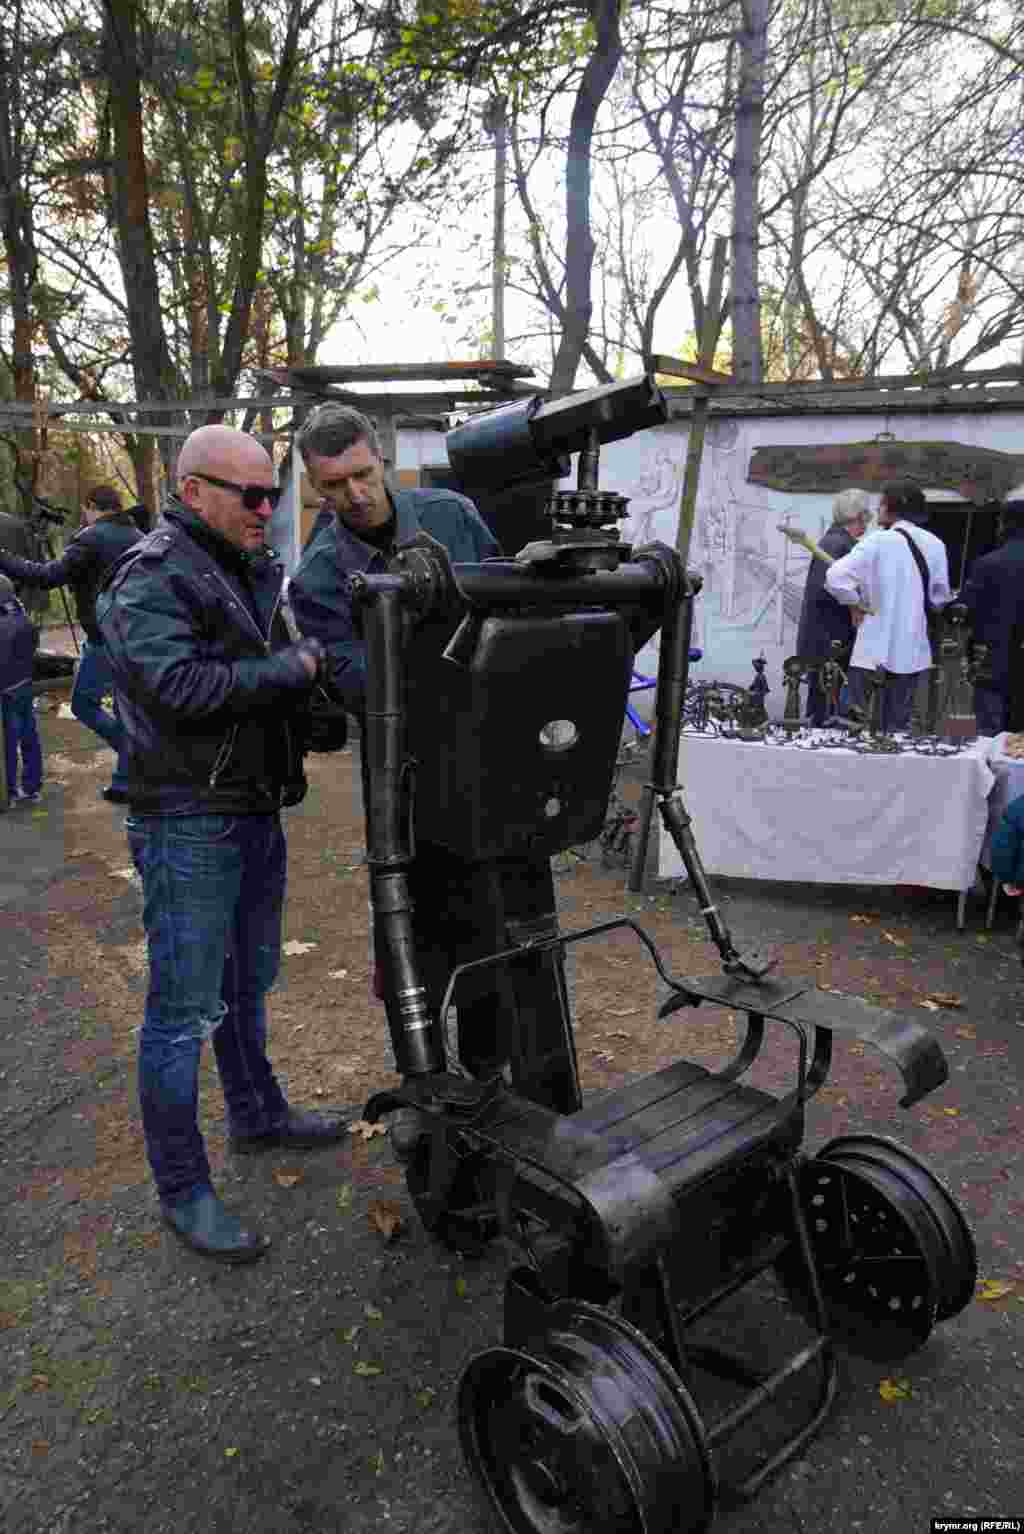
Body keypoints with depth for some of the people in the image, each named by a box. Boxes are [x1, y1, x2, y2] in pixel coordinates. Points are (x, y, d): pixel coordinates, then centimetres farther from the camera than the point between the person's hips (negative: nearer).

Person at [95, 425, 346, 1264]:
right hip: (188, 824, -9)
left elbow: (283, 673, 18)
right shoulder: (149, 581, -15)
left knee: (250, 981, 22)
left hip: (257, 810, 9)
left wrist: (320, 662, -3)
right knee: (186, 1008, -1)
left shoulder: (256, 570, 13)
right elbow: (177, 687, -28)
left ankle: (257, 1114, 41)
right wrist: (292, 667, -21)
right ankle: (182, 1188, 13)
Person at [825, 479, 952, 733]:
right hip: (913, 651, 5)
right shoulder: (935, 545, 5)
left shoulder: (879, 541, -11)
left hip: (875, 651, -5)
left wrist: (855, 604, -5)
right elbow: (939, 599, 10)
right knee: (898, 726, 11)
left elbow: (835, 576, -21)